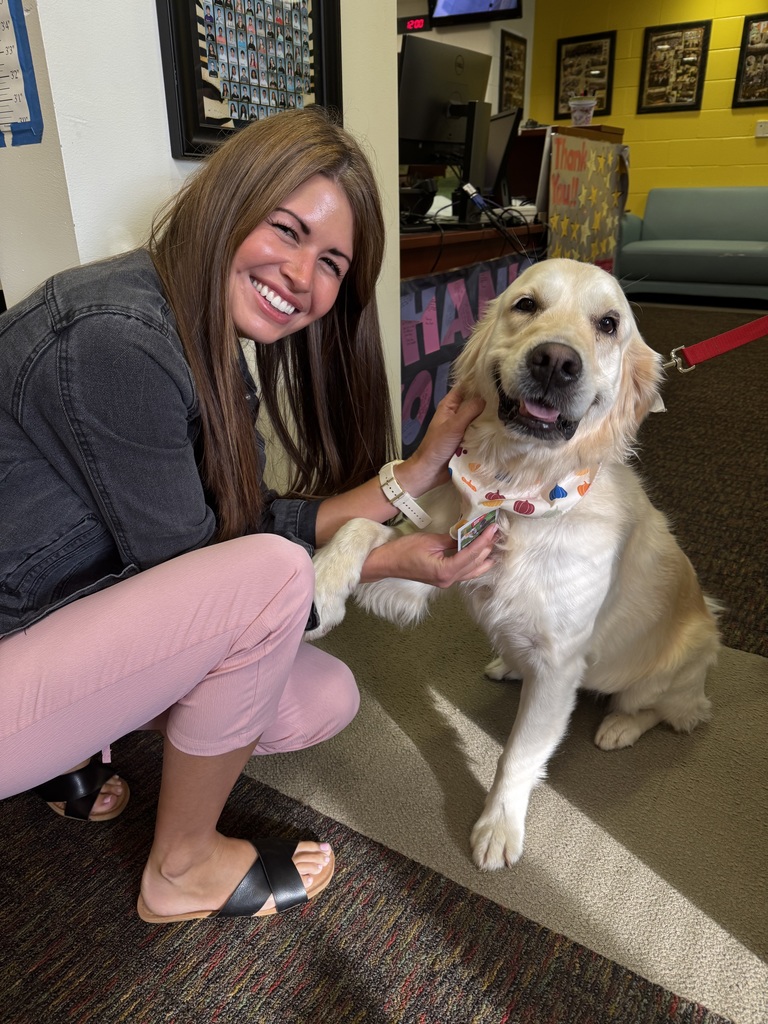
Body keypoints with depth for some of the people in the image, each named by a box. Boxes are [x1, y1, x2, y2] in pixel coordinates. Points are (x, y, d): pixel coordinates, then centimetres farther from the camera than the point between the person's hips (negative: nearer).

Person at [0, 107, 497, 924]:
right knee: (274, 570, -26)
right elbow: (186, 567, -20)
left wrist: (413, 474, -9)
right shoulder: (116, 336, -26)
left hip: (71, 617, 8)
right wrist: (382, 564, -14)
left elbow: (247, 524, -2)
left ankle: (69, 748, 17)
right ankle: (185, 870, -1)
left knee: (327, 700, 0)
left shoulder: (211, 341, 3)